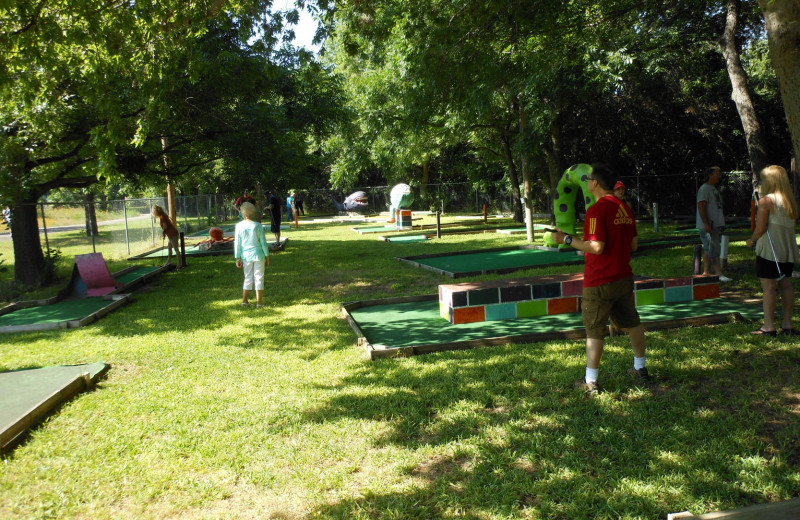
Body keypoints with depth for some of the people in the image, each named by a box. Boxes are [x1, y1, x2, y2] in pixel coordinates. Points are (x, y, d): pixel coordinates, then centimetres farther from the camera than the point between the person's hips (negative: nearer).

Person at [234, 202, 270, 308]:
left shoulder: (239, 226, -5)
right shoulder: (258, 226, -10)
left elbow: (237, 243, -1)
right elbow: (263, 242, -6)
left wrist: (238, 258, 8)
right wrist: (267, 256, 3)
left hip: (246, 255, 2)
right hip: (258, 255, -2)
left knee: (248, 278, 16)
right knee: (259, 278, 6)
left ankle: (244, 301, 19)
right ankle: (259, 302, 8)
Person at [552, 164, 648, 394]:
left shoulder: (597, 210, -18)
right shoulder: (626, 209, 8)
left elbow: (597, 247, -24)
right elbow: (634, 245, 12)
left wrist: (567, 239, -17)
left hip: (600, 282, -8)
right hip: (624, 278, 8)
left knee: (594, 330, 0)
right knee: (632, 323, 20)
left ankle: (590, 381, 6)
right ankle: (640, 368, 34)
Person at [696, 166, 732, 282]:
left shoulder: (714, 188, 20)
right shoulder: (704, 189, -12)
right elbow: (701, 207, -19)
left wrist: (721, 224, 24)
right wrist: (706, 224, -25)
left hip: (715, 225, 10)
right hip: (706, 226, -10)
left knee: (708, 249, 11)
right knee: (713, 250, -11)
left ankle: (706, 272, 15)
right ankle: (719, 274, -12)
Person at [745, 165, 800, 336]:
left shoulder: (766, 201, -11)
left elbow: (760, 228, -13)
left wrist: (751, 241, 4)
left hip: (770, 250, -7)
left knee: (769, 287, -5)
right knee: (786, 285, 11)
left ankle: (769, 326, -4)